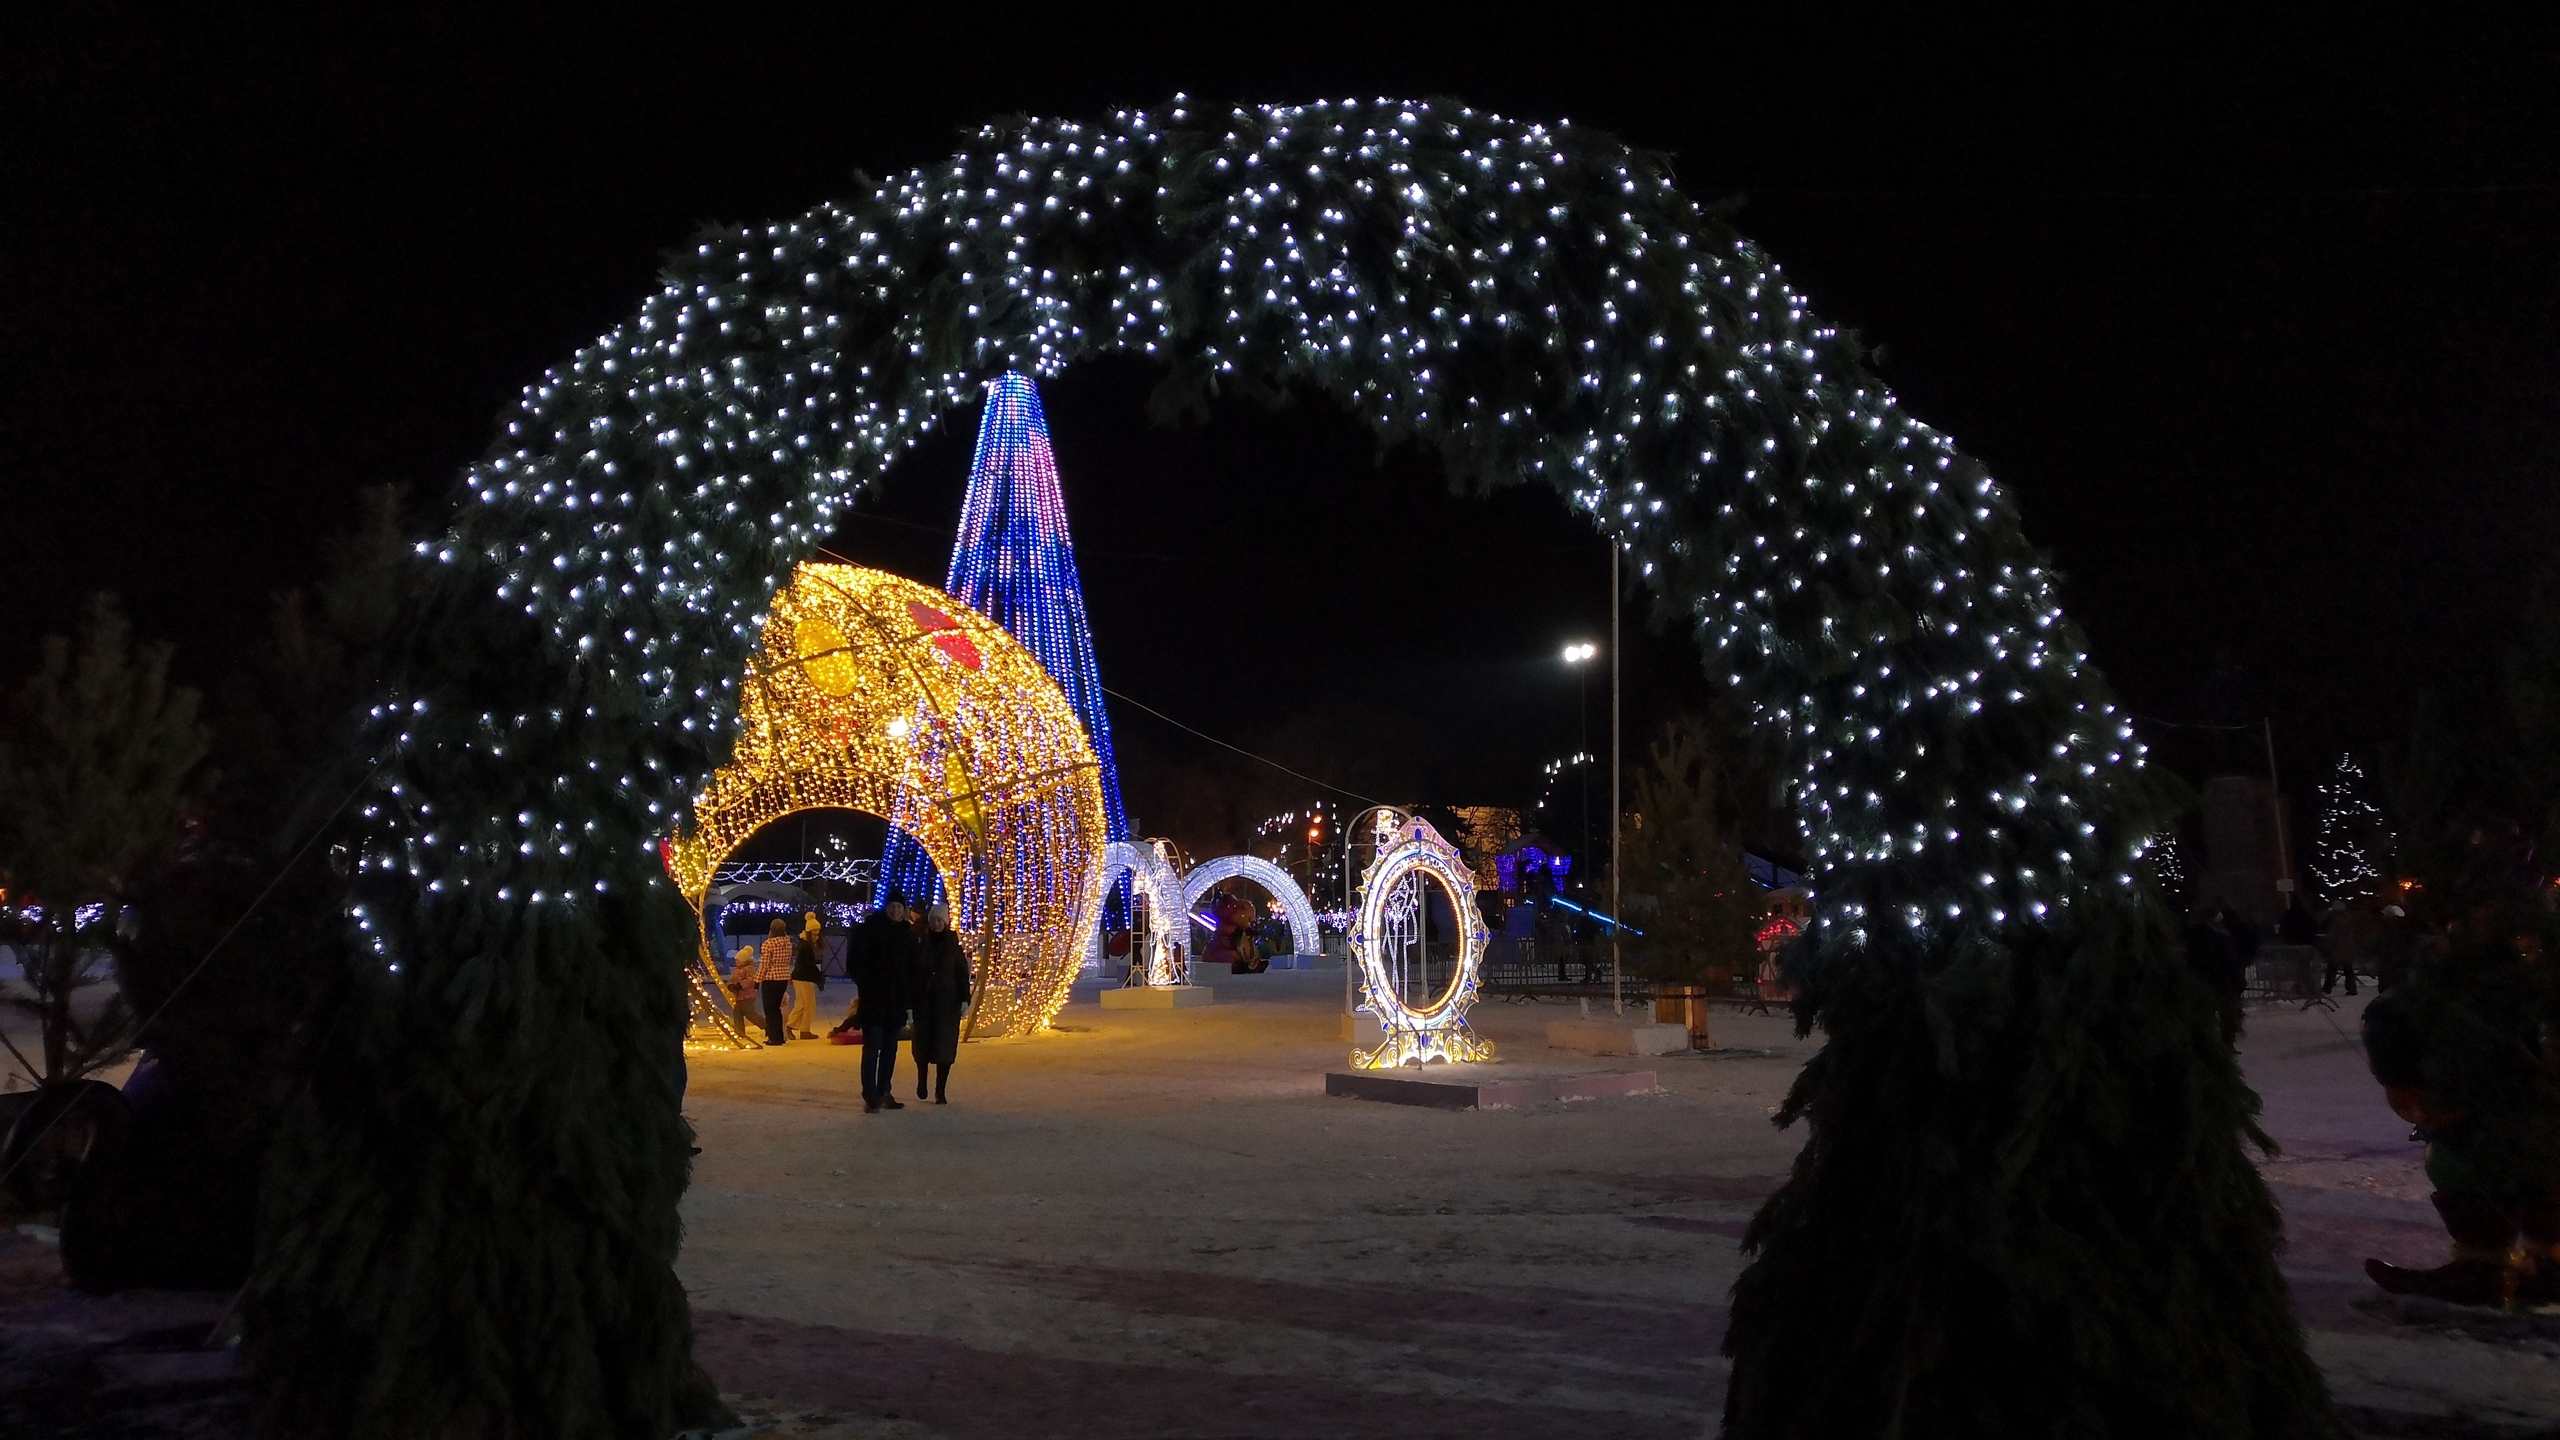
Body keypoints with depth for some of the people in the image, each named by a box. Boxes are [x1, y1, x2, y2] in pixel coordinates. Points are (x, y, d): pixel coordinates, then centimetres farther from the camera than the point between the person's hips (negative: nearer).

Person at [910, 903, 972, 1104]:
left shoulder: (953, 946, 1)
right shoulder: (921, 945, 2)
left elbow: (962, 973, 1)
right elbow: (912, 973, 3)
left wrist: (964, 999, -7)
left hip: (947, 1003, -1)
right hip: (923, 1001, 1)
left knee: (944, 1046, -2)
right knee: (922, 1043, 6)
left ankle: (940, 1091, 4)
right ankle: (921, 1080, 31)